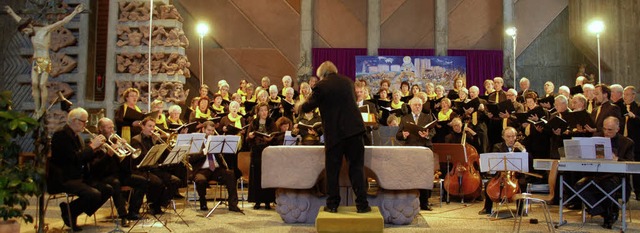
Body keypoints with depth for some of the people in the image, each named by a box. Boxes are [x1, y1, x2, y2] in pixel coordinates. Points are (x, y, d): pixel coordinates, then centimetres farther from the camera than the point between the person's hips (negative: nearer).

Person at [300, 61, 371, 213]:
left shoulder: (321, 86, -5)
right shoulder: (348, 81, 10)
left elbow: (307, 107, 1)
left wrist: (302, 106, 23)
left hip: (334, 133, -3)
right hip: (354, 129, 3)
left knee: (332, 170, 8)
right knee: (357, 167, 7)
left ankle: (332, 204, 11)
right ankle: (362, 204, 7)